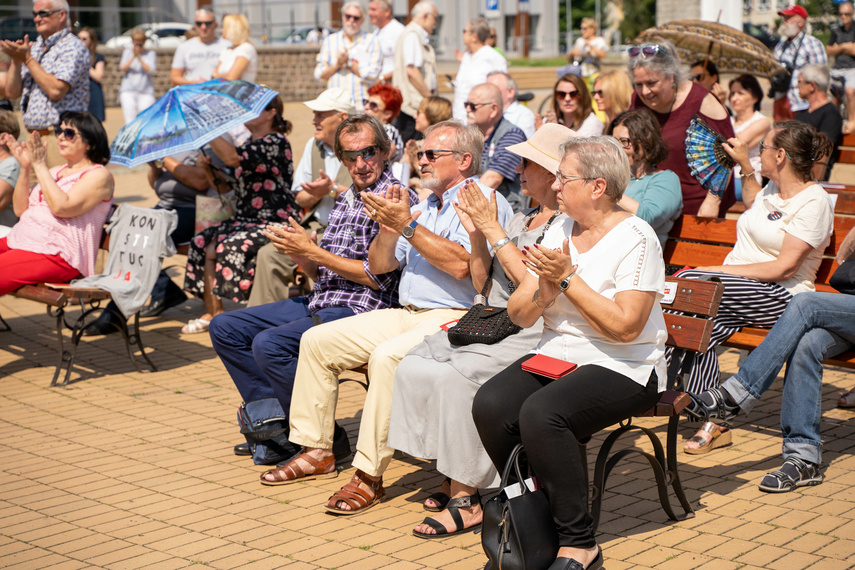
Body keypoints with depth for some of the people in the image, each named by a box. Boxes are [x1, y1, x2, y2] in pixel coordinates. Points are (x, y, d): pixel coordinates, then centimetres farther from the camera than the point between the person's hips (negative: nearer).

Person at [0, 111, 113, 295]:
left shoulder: (99, 175, -1)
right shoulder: (55, 171, 23)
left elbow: (61, 207, -16)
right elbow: (20, 209, 17)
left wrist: (40, 167, -12)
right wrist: (25, 168, 5)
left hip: (56, 254, -8)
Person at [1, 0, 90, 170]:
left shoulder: (72, 47, -7)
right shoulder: (35, 48, 17)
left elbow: (56, 91, -20)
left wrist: (27, 59, -12)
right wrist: (16, 59, -1)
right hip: (34, 136, 8)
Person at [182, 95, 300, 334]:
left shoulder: (276, 142, -12)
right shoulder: (249, 144, 17)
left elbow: (233, 158, -28)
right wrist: (207, 167, 1)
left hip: (276, 222, -9)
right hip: (246, 220, 9)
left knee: (230, 249, -29)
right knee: (202, 245, -8)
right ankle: (212, 312, 1)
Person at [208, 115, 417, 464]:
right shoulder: (346, 200, 17)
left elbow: (378, 277, -17)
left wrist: (313, 253, -14)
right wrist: (301, 254, -4)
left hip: (360, 310, -9)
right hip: (319, 303, 9)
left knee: (269, 344, -29)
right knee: (225, 328, 7)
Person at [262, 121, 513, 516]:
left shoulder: (481, 199, -6)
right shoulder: (425, 205, 21)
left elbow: (461, 264, -22)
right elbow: (378, 265, 17)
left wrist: (408, 225, -18)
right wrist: (388, 225, -2)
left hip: (456, 318, -9)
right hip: (407, 315, 9)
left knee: (387, 356, -35)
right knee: (317, 340, 3)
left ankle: (370, 475, -27)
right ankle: (315, 450, 10)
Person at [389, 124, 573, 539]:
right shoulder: (520, 220, 21)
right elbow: (482, 283, 18)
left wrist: (493, 229, -13)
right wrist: (476, 234, 4)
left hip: (533, 333, -8)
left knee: (453, 376, -30)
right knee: (412, 368, -14)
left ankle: (466, 498, -20)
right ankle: (454, 476, -5)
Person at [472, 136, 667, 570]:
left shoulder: (635, 238, -9)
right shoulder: (560, 231, 12)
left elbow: (624, 327, -20)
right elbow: (519, 315, 9)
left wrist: (567, 278, -17)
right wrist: (545, 291, -13)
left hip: (621, 368, -6)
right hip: (555, 355, 7)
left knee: (541, 413, -32)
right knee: (490, 404, -21)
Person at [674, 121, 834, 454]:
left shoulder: (813, 202, -10)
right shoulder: (773, 189, 16)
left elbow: (784, 267, -18)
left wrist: (722, 270, -20)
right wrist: (744, 165, 34)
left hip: (781, 297, -8)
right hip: (739, 289, 8)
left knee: (690, 282, -28)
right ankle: (711, 423, -24)